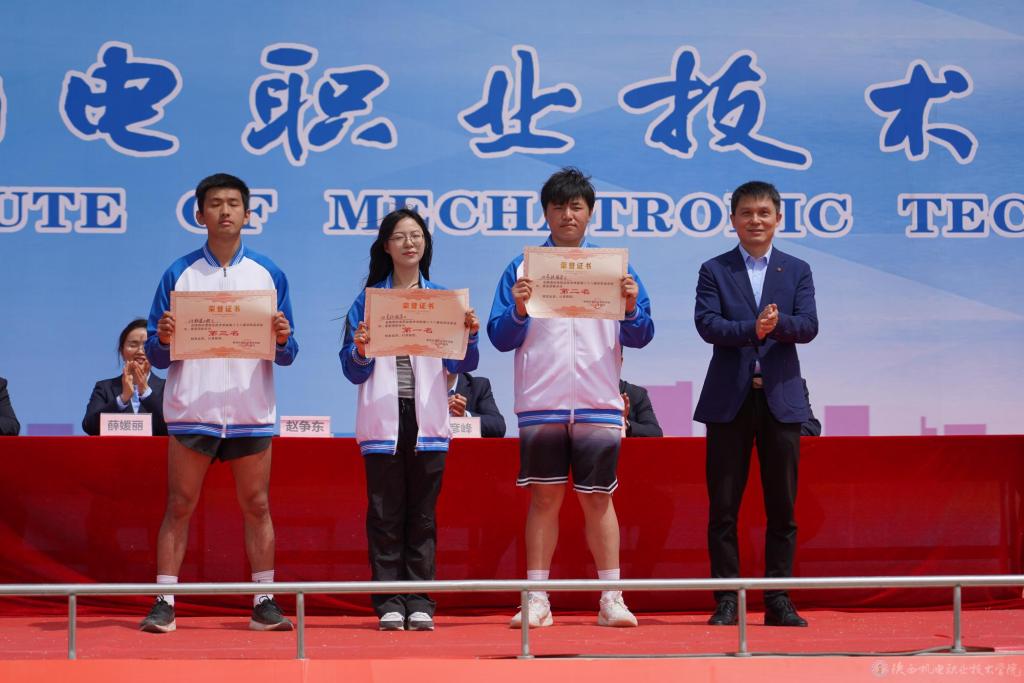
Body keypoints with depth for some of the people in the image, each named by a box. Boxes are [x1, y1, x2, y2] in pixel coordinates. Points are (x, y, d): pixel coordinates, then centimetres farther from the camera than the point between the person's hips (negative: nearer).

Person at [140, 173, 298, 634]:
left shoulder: (269, 274, 7)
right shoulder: (179, 274, 5)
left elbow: (286, 355, 7)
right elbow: (157, 356, 4)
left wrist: (283, 340, -14)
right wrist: (163, 340, -17)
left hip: (252, 411, 1)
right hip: (191, 410, -1)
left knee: (257, 507, 4)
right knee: (179, 506, -1)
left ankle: (265, 604, 9)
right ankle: (164, 604, 1)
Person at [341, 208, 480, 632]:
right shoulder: (368, 300, 8)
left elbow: (462, 365, 5)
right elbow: (353, 371, 5)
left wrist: (470, 335, -13)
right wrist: (360, 350, -16)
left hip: (428, 418, 1)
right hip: (383, 418, -1)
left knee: (423, 514, 2)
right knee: (385, 513, -2)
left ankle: (419, 602, 4)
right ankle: (389, 603, 1)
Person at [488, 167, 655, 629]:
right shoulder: (521, 269, 7)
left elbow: (640, 337, 5)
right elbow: (500, 338, 2)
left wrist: (631, 308, -14)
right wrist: (518, 310, -16)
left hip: (598, 402, 0)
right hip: (540, 403, 0)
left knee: (598, 498, 1)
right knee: (544, 498, 2)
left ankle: (612, 599, 4)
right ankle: (537, 600, 6)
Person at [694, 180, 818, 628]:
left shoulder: (797, 271, 10)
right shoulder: (715, 271, 6)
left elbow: (808, 326, -3)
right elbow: (706, 323, -8)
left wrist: (779, 322, -24)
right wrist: (751, 329, -24)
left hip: (781, 399, 1)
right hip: (729, 400, -1)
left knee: (782, 506, 3)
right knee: (723, 506, 0)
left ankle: (778, 601, 9)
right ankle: (726, 600, 6)